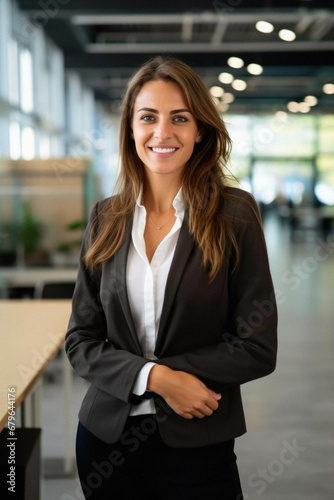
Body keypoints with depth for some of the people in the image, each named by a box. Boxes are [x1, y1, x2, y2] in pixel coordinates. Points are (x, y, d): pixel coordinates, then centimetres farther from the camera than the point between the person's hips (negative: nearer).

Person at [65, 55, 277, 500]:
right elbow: (81, 342, 0)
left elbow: (257, 348, -11)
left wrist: (156, 369, -14)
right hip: (107, 437, 3)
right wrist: (155, 377, -17)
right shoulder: (106, 219, 0)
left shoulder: (235, 214, -9)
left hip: (197, 445, -2)